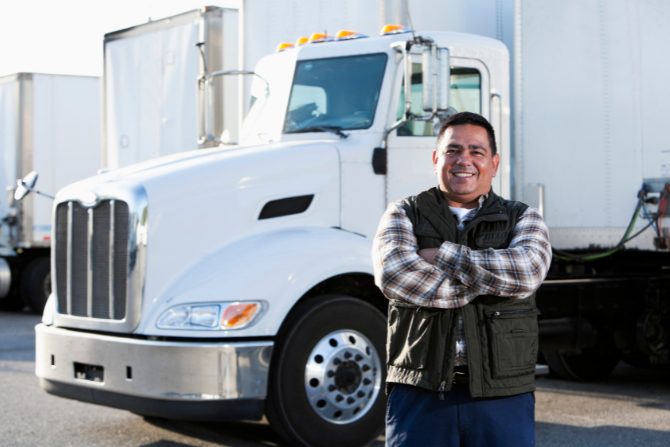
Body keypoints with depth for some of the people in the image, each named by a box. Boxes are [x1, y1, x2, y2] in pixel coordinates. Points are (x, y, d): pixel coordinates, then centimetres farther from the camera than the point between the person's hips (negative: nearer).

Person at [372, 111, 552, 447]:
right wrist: (485, 282, -12)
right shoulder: (404, 215, 7)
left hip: (502, 397, 1)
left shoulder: (523, 220, 9)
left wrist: (442, 255, -10)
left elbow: (525, 271, -13)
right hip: (421, 393, -1)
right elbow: (393, 274, -14)